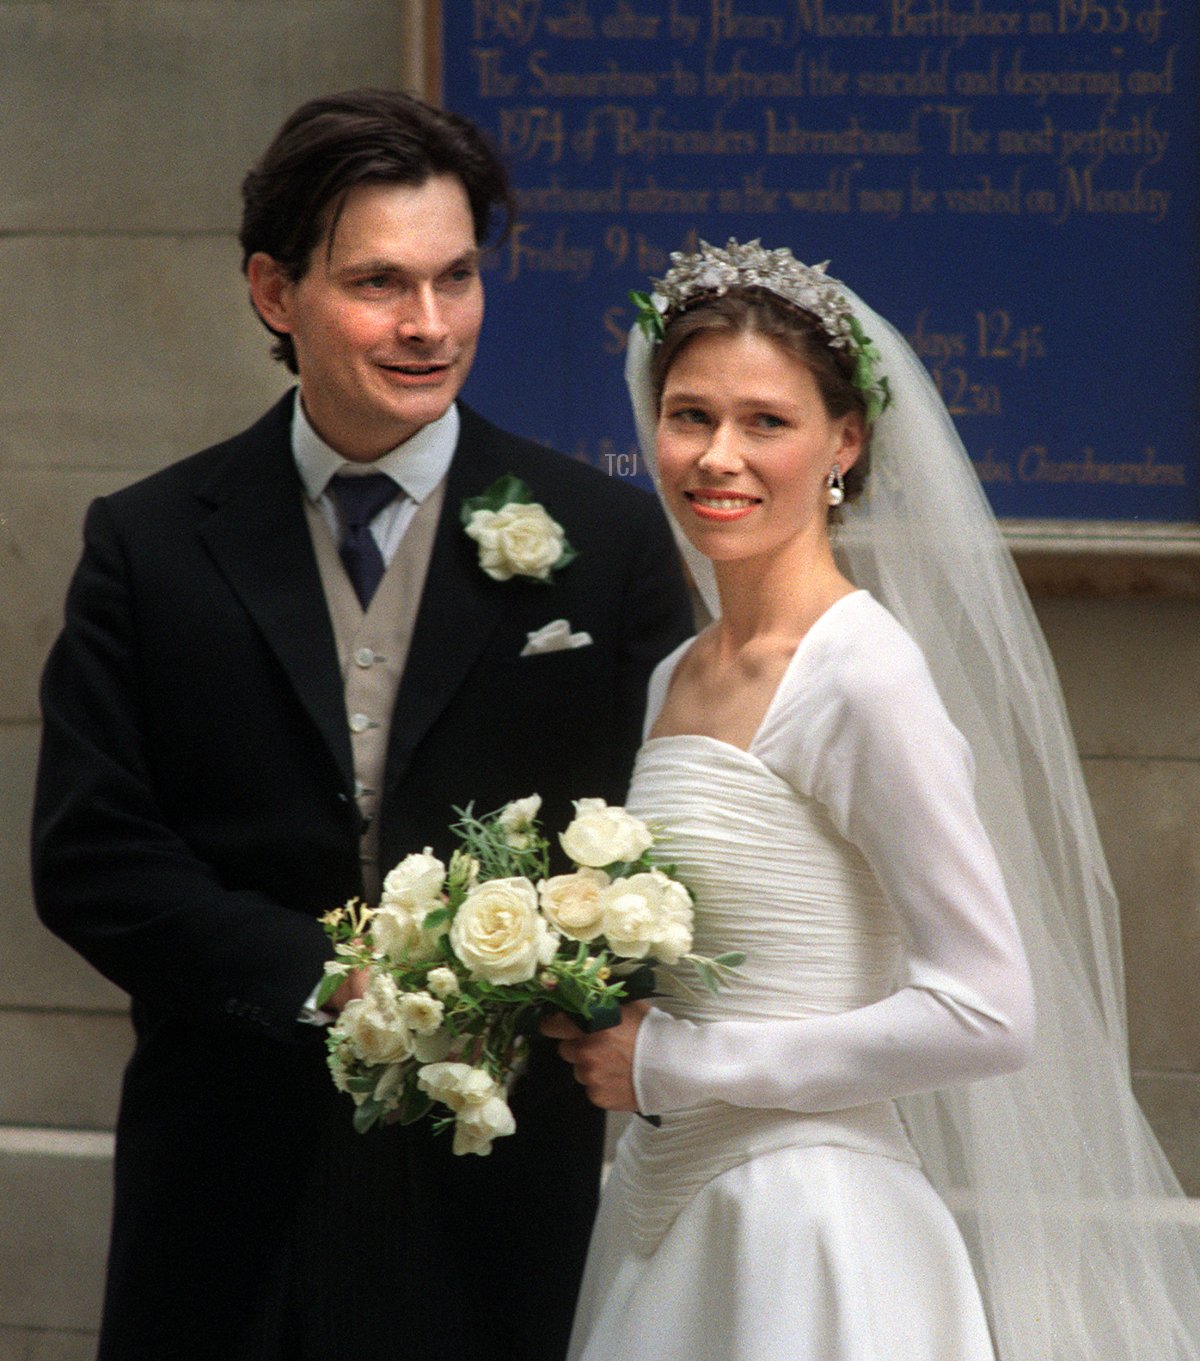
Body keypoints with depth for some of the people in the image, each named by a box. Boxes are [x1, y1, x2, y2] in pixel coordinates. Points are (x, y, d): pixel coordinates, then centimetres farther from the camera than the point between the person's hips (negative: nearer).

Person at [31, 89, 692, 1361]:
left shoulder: (606, 538, 3)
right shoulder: (150, 545, 3)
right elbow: (87, 856, -2)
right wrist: (323, 982, -14)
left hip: (497, 1185, 0)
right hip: (229, 1185, 0)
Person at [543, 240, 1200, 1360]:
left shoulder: (866, 675, -14)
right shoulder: (676, 681, 10)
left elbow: (988, 1013, -20)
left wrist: (670, 1061, -14)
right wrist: (594, 1032, 1)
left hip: (805, 1243, -7)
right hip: (665, 1222, 7)